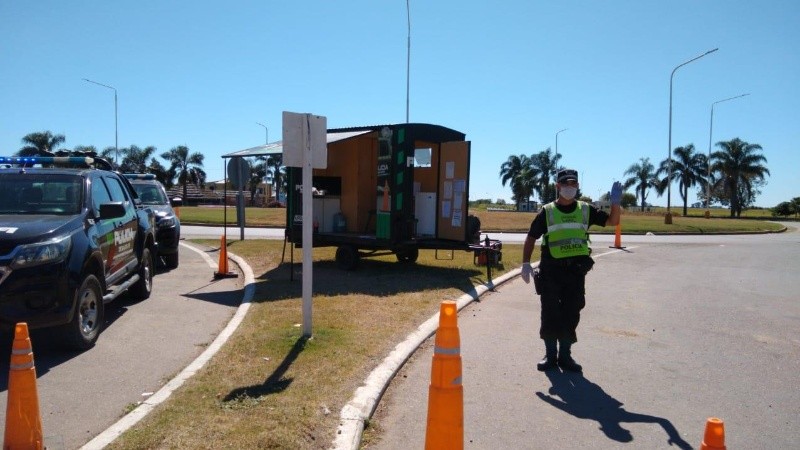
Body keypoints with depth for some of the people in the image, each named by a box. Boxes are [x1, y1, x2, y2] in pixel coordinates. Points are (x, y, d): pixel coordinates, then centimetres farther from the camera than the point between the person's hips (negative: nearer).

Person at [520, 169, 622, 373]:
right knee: (550, 315, 3)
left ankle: (565, 356, 21)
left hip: (576, 271, 2)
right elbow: (531, 237, 5)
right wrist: (526, 263, -3)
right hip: (551, 270, -2)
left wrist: (615, 203, -12)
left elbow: (612, 221, 7)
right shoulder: (547, 212, 2)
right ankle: (550, 355, 17)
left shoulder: (585, 210, 7)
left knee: (571, 315, 8)